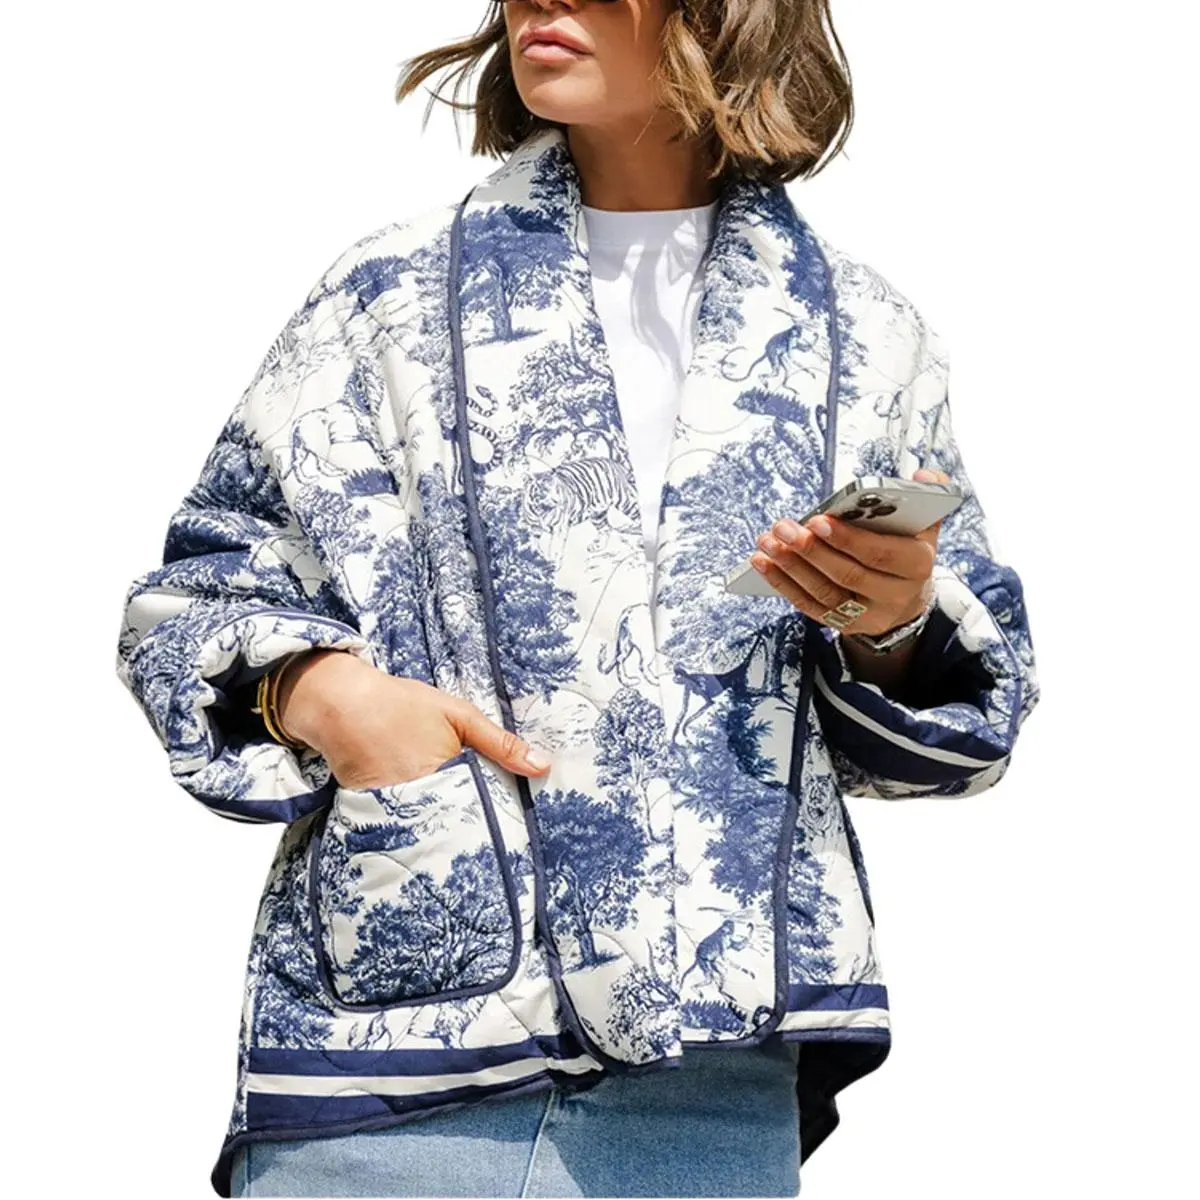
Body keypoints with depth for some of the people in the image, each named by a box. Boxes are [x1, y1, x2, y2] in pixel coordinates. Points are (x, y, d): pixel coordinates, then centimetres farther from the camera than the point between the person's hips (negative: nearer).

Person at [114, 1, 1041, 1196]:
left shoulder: (864, 338, 9)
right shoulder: (392, 293, 8)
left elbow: (966, 711, 13)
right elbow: (193, 593, 10)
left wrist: (895, 625, -9)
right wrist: (310, 685, -11)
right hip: (389, 1024, 0)